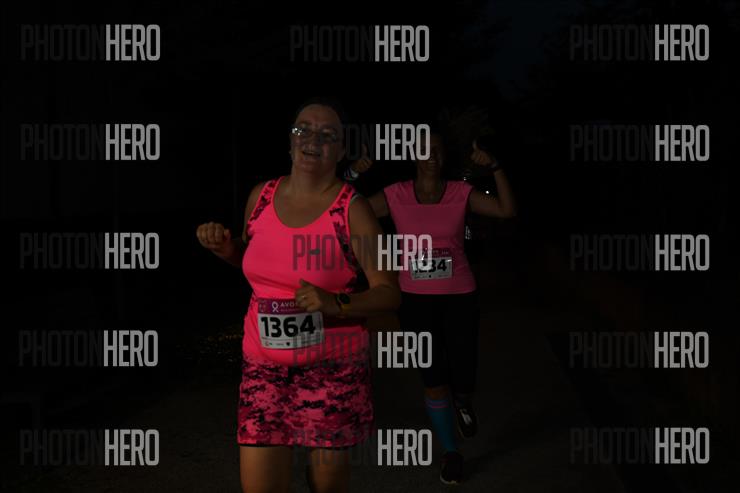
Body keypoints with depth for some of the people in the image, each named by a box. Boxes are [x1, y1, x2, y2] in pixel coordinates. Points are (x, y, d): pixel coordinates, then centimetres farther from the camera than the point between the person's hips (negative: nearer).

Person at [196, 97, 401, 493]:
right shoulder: (261, 195, 3)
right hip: (264, 365, 3)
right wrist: (225, 247, 0)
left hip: (332, 366, -3)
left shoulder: (352, 208, -10)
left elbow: (389, 293, -11)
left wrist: (336, 304, -28)